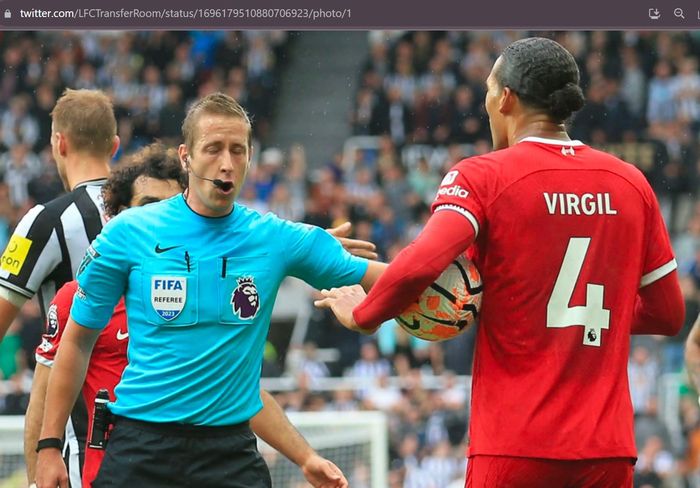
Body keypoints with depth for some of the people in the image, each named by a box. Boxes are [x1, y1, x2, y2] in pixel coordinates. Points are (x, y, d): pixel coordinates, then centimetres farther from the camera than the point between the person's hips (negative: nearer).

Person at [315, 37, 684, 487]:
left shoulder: (482, 176, -5)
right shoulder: (631, 183, 7)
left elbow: (419, 266, -21)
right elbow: (668, 314, 13)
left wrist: (363, 315, -2)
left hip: (515, 447, -3)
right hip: (610, 447, 4)